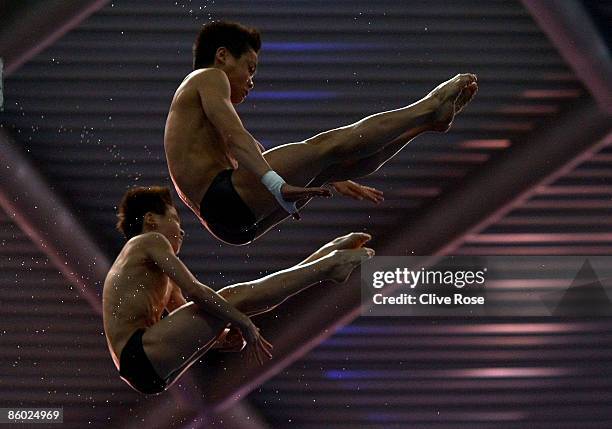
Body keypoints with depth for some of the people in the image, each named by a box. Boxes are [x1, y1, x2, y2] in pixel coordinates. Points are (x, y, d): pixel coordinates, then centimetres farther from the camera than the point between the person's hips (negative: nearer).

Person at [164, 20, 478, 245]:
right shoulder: (209, 77, 4)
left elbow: (258, 157, 36)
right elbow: (235, 137, -16)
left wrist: (333, 180, 35)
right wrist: (277, 185, -31)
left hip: (233, 225, 10)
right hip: (223, 197, -10)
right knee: (328, 146, -12)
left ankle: (429, 119, 10)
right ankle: (429, 107, -8)